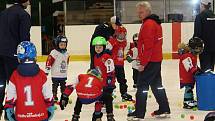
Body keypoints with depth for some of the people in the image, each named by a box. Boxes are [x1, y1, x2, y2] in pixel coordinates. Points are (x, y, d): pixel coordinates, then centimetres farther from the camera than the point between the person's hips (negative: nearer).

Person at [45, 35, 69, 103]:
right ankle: (54, 96, 14)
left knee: (64, 87, 15)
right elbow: (48, 62, -15)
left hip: (64, 75, 6)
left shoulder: (66, 53, 6)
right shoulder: (54, 53, -15)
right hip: (55, 75, -6)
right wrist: (47, 71, -16)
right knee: (55, 86, 4)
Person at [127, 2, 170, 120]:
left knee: (142, 86, -5)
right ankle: (164, 110, 20)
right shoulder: (156, 23, 16)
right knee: (157, 84, 15)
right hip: (156, 59, 10)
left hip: (149, 61, -10)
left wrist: (143, 63, -19)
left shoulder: (148, 24, -16)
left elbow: (148, 46, -22)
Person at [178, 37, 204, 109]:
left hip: (191, 76, 10)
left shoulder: (193, 55, 13)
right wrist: (195, 71, -34)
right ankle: (187, 102, -4)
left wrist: (198, 69, 16)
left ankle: (191, 101, 26)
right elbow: (189, 66, -29)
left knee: (191, 87, 17)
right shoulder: (187, 56, -21)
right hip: (186, 76, -10)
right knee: (188, 88, -9)